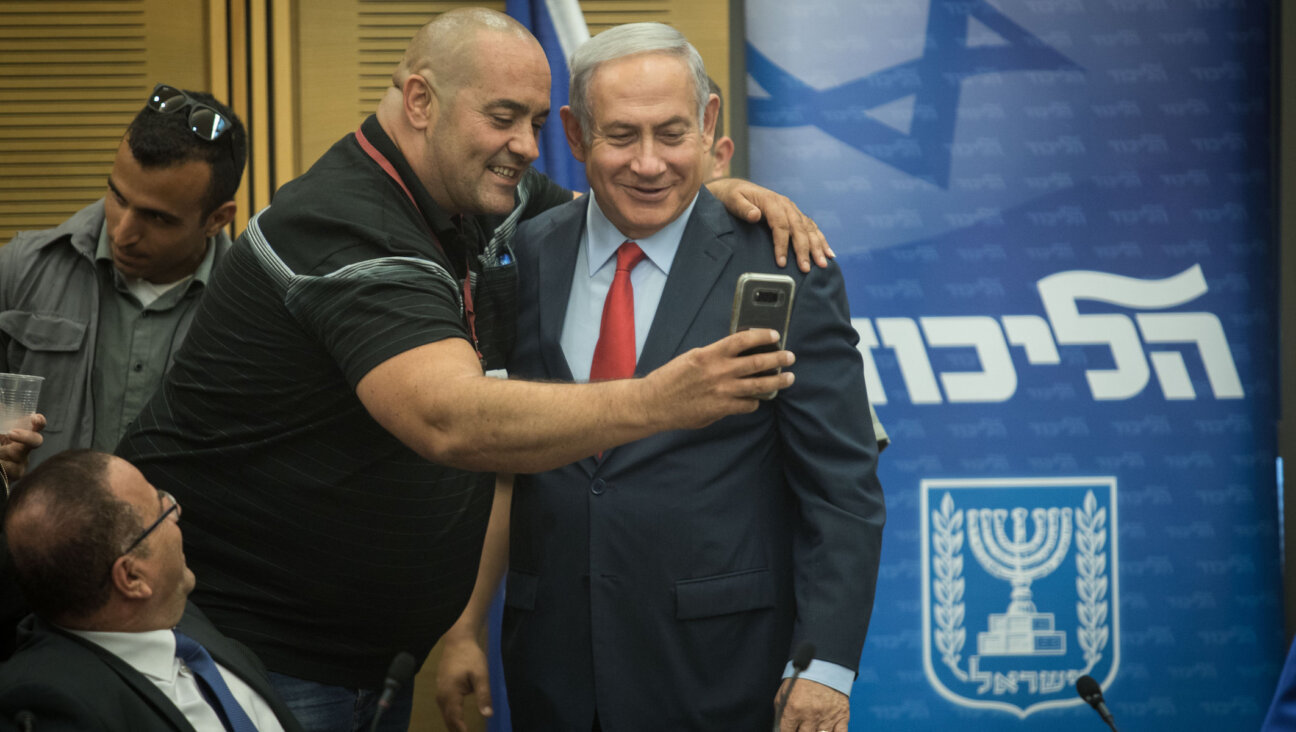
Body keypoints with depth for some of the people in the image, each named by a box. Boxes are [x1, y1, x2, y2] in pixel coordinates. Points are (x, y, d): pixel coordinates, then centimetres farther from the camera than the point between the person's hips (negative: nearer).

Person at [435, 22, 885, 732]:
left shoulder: (783, 268, -5)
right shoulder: (525, 257, 6)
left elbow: (842, 487, -6)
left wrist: (826, 667, -12)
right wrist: (464, 629, 6)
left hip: (718, 669, -3)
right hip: (552, 663, 3)